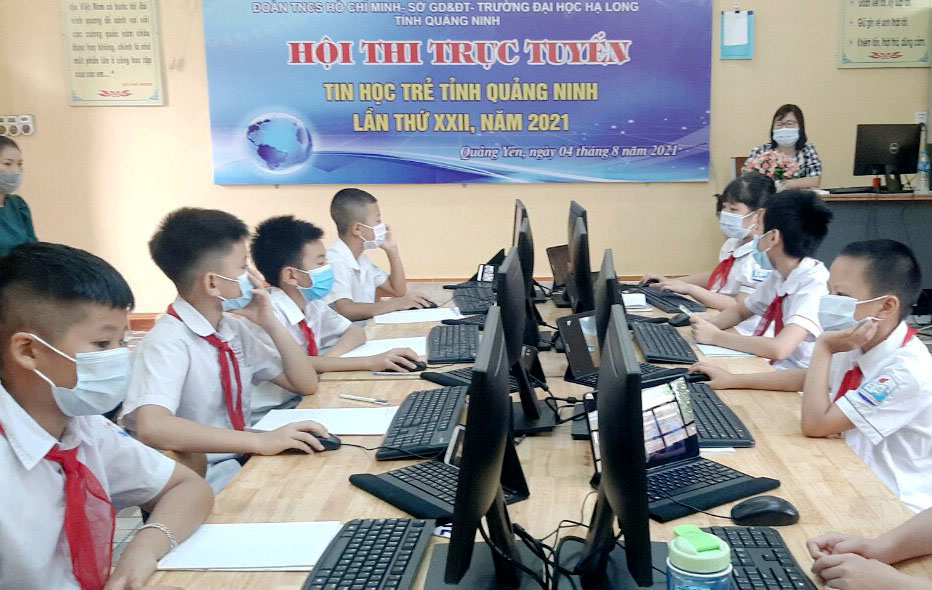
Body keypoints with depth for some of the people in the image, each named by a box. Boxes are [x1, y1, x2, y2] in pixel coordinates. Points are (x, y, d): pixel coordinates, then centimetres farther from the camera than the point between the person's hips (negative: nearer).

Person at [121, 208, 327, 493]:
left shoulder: (233, 328, 5)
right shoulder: (167, 341, -17)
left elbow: (306, 384, 9)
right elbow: (151, 427, -33)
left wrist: (270, 322, -4)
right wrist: (261, 441, -37)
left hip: (241, 464, 7)